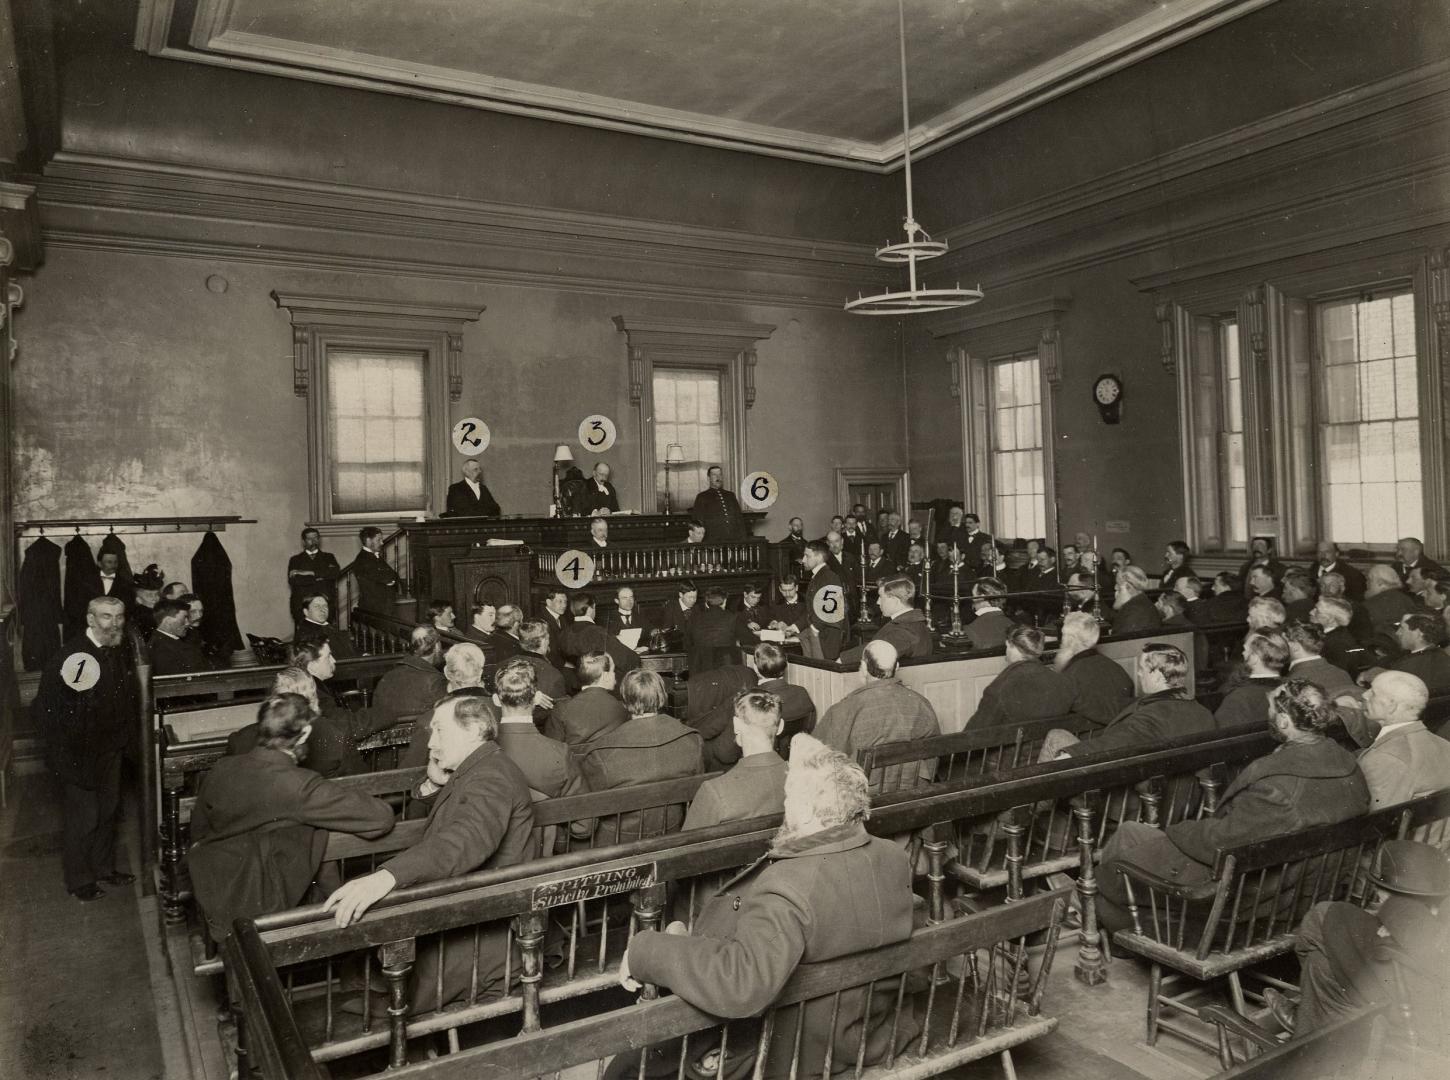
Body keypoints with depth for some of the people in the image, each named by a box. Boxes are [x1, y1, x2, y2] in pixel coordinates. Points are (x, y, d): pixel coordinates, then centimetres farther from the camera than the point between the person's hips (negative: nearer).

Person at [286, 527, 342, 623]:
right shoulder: (295, 560, 16)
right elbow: (292, 581, 0)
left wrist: (311, 573, -6)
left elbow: (336, 572, -2)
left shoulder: (329, 557, 18)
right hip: (302, 606, 0)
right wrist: (317, 578, -3)